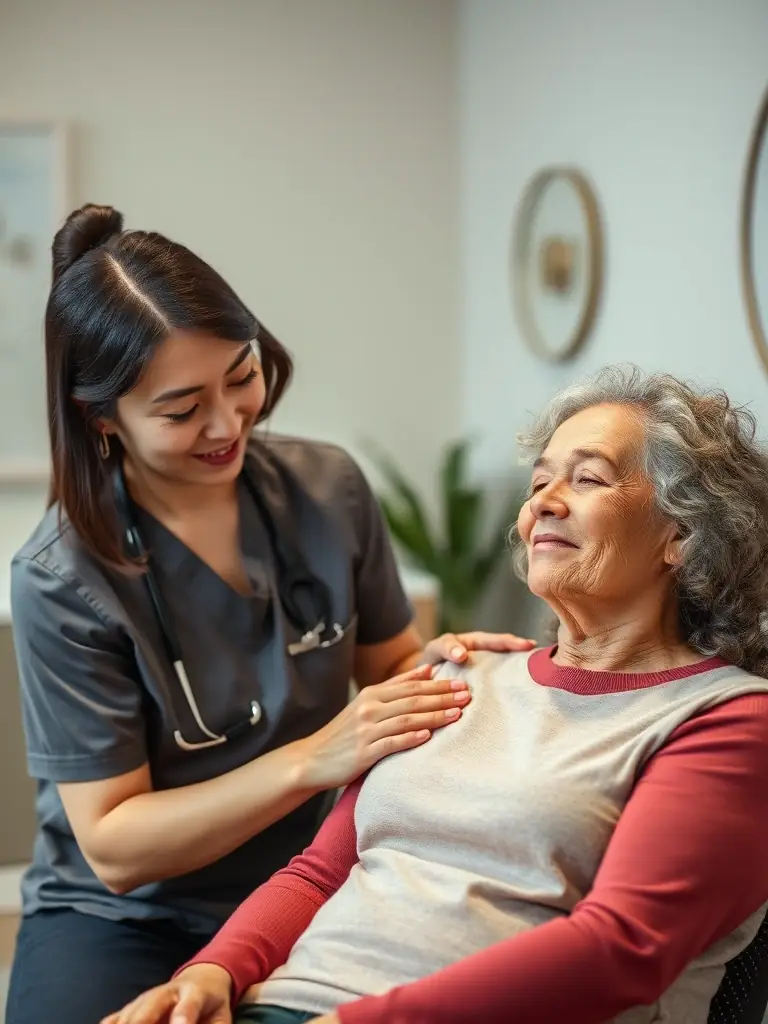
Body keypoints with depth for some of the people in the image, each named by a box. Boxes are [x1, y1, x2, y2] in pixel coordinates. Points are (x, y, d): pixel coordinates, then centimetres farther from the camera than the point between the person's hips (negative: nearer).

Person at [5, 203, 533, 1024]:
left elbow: (387, 665, 13)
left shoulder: (327, 489, -3)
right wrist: (312, 760, -23)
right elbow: (113, 849, -13)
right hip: (123, 923, -3)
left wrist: (433, 668, -11)